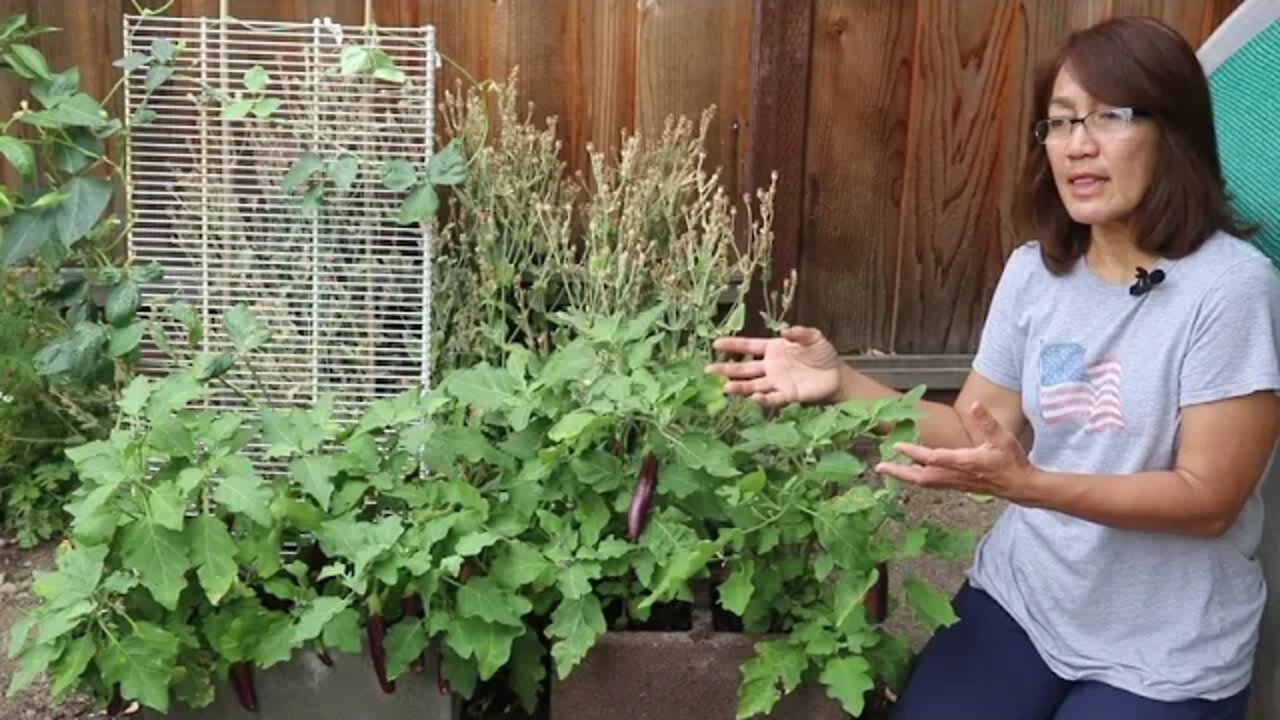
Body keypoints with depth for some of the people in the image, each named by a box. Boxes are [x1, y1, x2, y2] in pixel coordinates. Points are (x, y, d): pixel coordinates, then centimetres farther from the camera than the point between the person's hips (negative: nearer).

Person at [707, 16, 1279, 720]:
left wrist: (1028, 484, -33)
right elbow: (977, 435, 0)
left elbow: (1209, 499, -19)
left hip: (1167, 651, -4)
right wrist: (842, 384, -15)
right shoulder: (1034, 271, -1)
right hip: (1022, 594, 4)